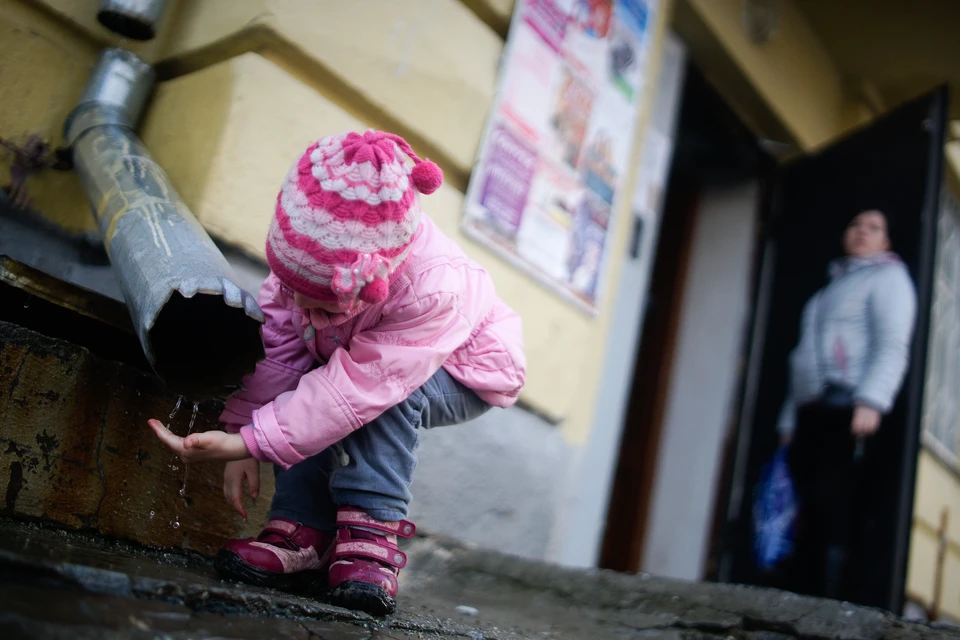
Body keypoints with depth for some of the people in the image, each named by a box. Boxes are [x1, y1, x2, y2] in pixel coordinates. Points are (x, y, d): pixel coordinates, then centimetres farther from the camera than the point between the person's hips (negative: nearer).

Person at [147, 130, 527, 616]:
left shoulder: (432, 290, -44)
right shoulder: (307, 252, -29)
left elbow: (358, 388, -46)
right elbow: (277, 338, -20)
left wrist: (249, 442, -48)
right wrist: (243, 427, -24)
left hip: (466, 375, -5)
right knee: (299, 396, -21)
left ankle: (371, 528, -26)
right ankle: (302, 532, -18)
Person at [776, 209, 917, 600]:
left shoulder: (888, 276, 9)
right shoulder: (831, 287, 32)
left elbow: (892, 346, -8)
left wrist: (871, 402, -22)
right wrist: (790, 419, 19)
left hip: (846, 411, -7)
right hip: (809, 412, 7)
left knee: (834, 522, -15)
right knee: (808, 523, 1)